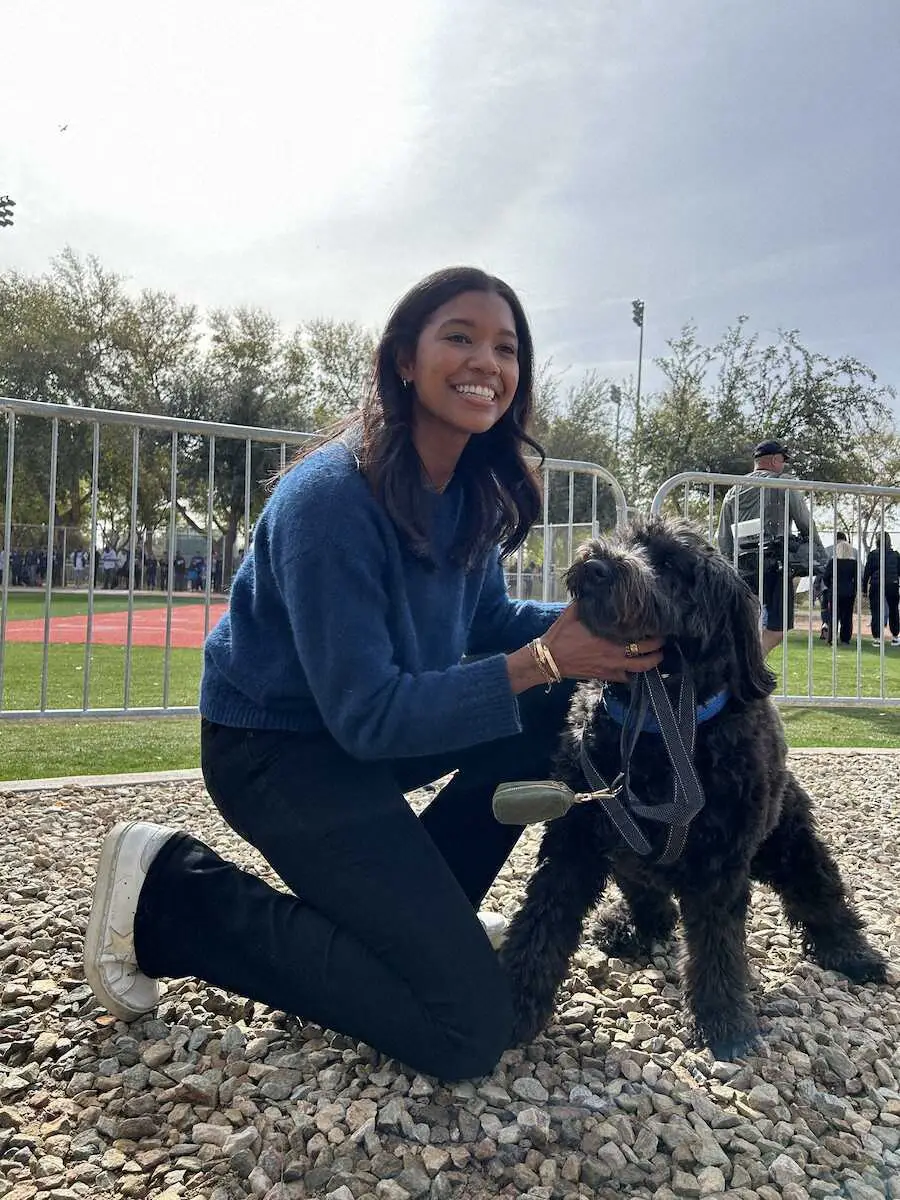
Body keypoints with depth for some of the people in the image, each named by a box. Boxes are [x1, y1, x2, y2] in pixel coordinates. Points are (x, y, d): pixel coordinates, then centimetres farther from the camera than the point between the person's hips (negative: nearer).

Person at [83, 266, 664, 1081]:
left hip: (371, 725, 9)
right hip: (278, 746, -8)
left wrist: (585, 620, -10)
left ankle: (420, 905, 12)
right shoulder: (331, 498, -27)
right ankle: (172, 896, -2)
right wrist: (541, 661, -29)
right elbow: (367, 714, -27)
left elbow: (488, 620, 8)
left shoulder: (474, 489, -1)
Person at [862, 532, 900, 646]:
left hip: (876, 585, -2)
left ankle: (877, 638, -1)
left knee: (876, 612, 2)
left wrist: (864, 587, 1)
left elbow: (867, 572, -4)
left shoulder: (873, 554, -5)